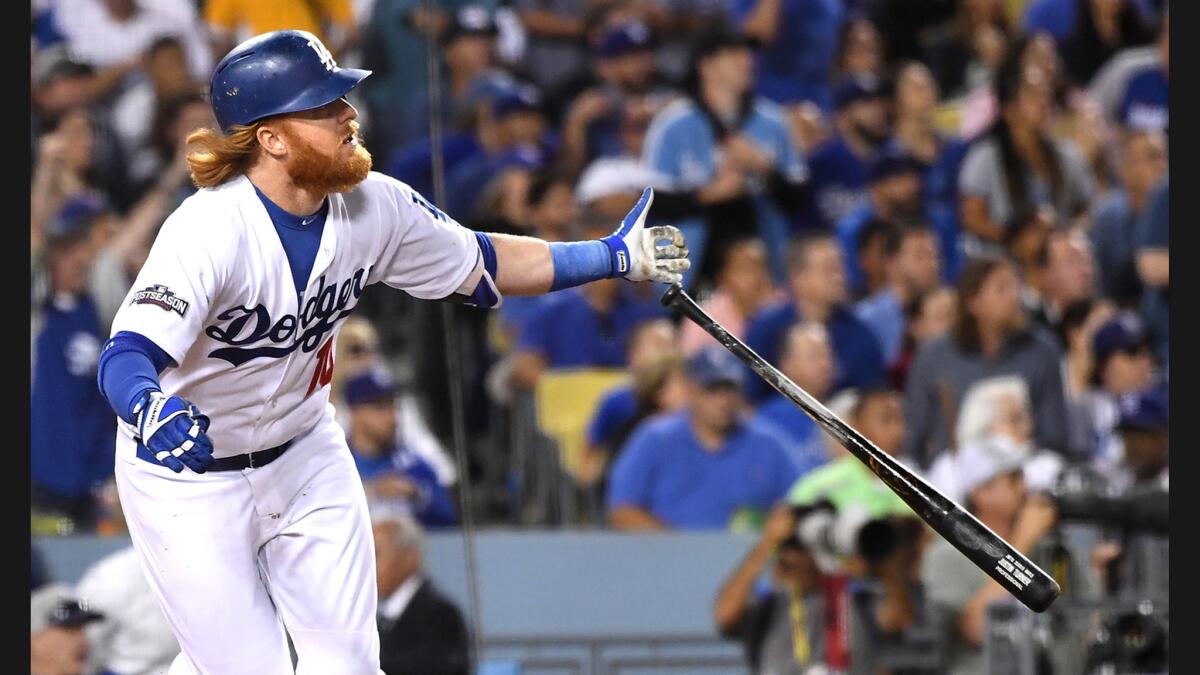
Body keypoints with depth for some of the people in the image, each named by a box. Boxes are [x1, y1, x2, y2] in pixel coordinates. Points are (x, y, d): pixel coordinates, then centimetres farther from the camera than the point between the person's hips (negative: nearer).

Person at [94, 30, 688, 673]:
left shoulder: (372, 206, -12)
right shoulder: (208, 230, -32)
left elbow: (479, 265, 6)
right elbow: (127, 358, -42)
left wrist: (613, 256, 1)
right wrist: (151, 412, -65)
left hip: (303, 456, 6)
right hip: (188, 476, -6)